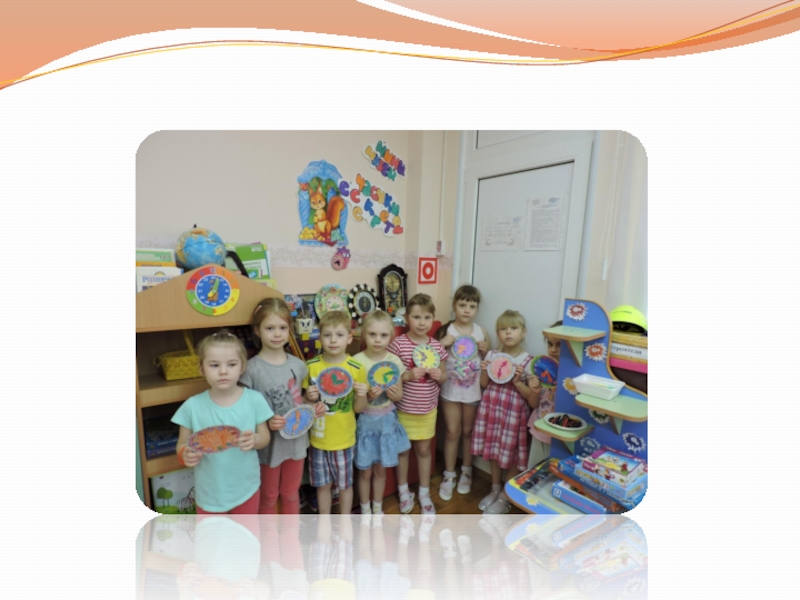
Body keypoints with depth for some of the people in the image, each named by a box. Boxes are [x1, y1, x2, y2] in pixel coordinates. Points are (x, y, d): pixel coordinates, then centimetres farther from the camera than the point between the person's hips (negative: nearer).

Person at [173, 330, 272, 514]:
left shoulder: (254, 400, -14)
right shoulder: (192, 406, -14)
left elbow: (265, 436, -4)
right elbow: (182, 444, -2)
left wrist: (255, 440, -25)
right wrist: (185, 454, -23)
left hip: (247, 487, 1)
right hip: (209, 492, 0)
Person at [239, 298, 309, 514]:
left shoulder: (298, 364, -4)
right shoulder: (251, 368, -16)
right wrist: (265, 422, -27)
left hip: (296, 440, 4)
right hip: (269, 444, -3)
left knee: (291, 493, 24)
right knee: (269, 497, 20)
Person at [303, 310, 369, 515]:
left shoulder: (356, 368, -13)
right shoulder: (311, 366, -9)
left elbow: (358, 408, -5)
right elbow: (304, 403, 3)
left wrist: (361, 395, -26)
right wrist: (309, 398, -19)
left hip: (343, 438, -1)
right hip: (318, 437, 1)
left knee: (345, 484, 18)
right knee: (322, 484, 19)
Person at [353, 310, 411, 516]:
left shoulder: (394, 361, -8)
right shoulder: (357, 361, -16)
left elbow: (400, 395, 1)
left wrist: (393, 393, -21)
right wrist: (368, 396, -30)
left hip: (387, 420, 2)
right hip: (365, 420, -2)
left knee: (381, 469, 19)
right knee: (365, 471, 13)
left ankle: (378, 509, 42)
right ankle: (365, 511, 38)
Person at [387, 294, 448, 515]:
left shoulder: (436, 345, -4)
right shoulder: (398, 343, -15)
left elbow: (444, 377, 6)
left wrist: (440, 375, -16)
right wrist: (408, 375, -27)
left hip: (428, 409, 3)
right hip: (403, 409, -2)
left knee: (424, 449, 18)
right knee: (403, 449, 16)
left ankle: (424, 494, 37)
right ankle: (404, 492, 38)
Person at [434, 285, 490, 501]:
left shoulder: (482, 332, -4)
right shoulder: (445, 331, -10)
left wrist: (485, 351, -13)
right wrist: (441, 345, -24)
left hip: (473, 390, 2)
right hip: (451, 390, -1)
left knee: (468, 431, 17)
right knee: (453, 433, 9)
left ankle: (466, 471, 37)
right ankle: (449, 475, 27)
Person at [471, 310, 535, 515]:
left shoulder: (528, 361, -13)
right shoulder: (491, 355, -1)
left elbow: (531, 396, -10)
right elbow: (484, 385, 7)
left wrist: (517, 381, -24)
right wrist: (485, 372, -12)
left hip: (513, 414, -4)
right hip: (492, 409, 4)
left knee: (511, 455, 10)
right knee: (494, 451, 18)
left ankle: (506, 497, 31)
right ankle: (495, 490, 40)